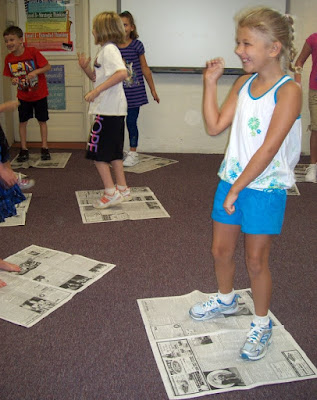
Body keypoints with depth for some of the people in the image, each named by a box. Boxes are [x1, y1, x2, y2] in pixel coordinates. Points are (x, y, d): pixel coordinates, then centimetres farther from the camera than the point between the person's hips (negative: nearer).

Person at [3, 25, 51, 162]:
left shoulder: (32, 52, -17)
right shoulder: (9, 58, -5)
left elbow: (47, 66, -13)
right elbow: (11, 76, 7)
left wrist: (35, 72, -27)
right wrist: (13, 80, -15)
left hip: (39, 94, -3)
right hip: (23, 96, 3)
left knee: (42, 120, 6)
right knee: (22, 121, 6)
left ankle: (44, 148, 18)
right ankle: (24, 149, 18)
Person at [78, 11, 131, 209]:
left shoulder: (109, 49, -13)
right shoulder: (105, 50, 18)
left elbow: (122, 73, -30)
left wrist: (96, 90, -29)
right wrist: (86, 67, 7)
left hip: (109, 109, -10)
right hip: (113, 109, 10)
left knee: (97, 151, -4)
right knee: (113, 151, 15)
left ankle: (111, 193, 0)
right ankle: (123, 190, 23)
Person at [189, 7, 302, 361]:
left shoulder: (288, 90, -15)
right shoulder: (243, 83, 5)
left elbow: (269, 148, -21)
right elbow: (214, 126, 2)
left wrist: (238, 187, -20)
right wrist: (210, 82, -2)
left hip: (264, 188, -6)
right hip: (231, 179, 6)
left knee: (255, 259, 5)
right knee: (220, 249, 17)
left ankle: (261, 325, 28)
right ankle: (226, 299, 45)